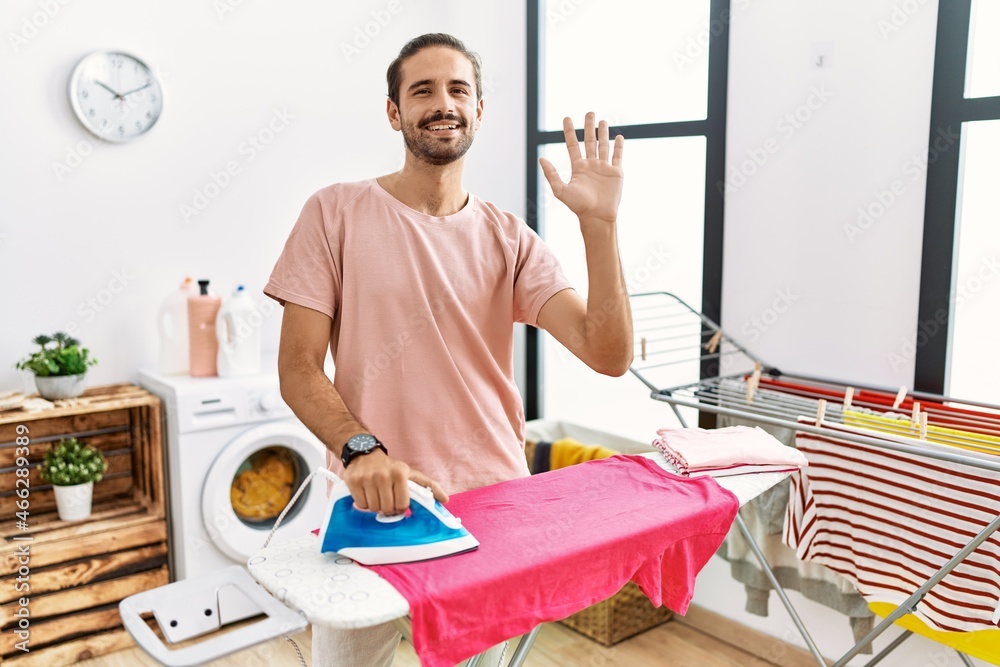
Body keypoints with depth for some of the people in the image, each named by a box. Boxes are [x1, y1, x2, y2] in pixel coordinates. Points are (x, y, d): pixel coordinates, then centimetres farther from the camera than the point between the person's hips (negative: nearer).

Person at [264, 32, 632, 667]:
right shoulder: (335, 213, -3)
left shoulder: (511, 239, 3)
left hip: (495, 504, 3)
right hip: (374, 500, -2)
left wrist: (600, 222, -17)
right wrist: (361, 448, -23)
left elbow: (609, 354, -7)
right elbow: (297, 367, -5)